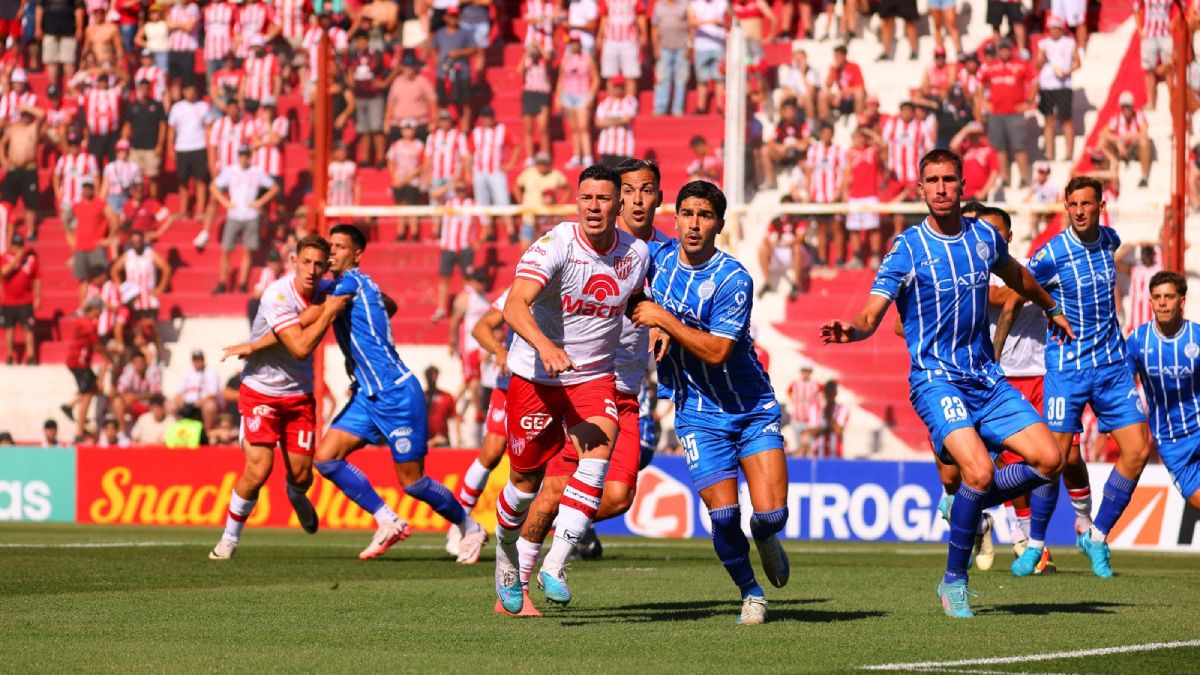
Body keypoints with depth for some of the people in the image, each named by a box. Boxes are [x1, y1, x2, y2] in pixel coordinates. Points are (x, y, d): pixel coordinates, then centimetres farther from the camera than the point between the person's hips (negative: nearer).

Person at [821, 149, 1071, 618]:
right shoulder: (908, 248, -9)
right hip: (936, 380, -5)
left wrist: (1050, 309, 44)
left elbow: (1015, 275, 29)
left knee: (1049, 461, -7)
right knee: (979, 471, -26)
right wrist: (851, 331, -38)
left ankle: (969, 505, 18)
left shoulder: (984, 237, 6)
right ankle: (954, 581, -8)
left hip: (986, 378, 5)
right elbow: (872, 316, -15)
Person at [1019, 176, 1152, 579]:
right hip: (1067, 367, -5)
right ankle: (1034, 543, 9)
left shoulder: (1110, 241, 3)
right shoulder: (1051, 255, -14)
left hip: (1113, 364, 5)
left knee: (1137, 451, -4)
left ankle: (1096, 535, 11)